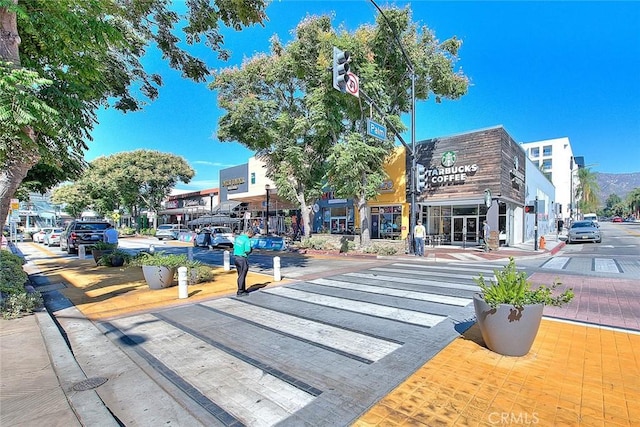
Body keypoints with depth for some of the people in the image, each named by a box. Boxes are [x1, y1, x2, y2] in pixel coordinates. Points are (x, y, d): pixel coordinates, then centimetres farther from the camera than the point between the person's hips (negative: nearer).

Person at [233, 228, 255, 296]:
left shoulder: (238, 237, 9)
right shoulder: (247, 240, -15)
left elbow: (234, 247, 14)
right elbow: (248, 250, -22)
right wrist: (250, 250, 0)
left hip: (235, 257, 8)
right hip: (242, 258, -8)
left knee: (240, 274, 17)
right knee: (242, 275, 2)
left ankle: (243, 289, 27)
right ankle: (240, 292, 8)